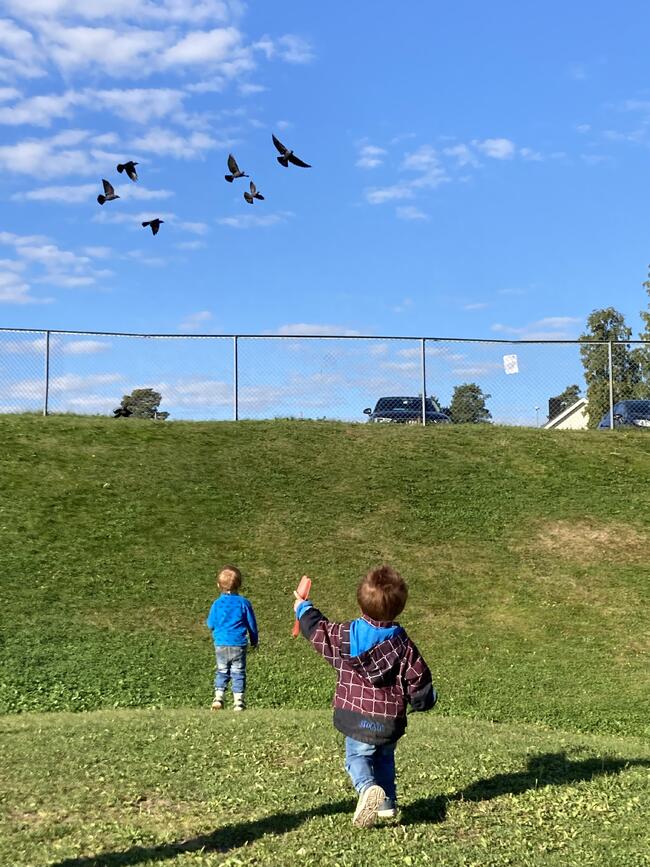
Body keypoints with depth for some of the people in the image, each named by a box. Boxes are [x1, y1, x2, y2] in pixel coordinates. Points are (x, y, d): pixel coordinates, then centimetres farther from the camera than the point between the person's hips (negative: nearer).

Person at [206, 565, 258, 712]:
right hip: (239, 645, -1)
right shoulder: (243, 602, -6)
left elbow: (210, 624, 1)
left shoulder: (217, 604, -5)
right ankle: (238, 701, 3)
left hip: (221, 645, 1)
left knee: (222, 672, 15)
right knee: (238, 672, 7)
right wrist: (254, 640, 16)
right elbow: (252, 624, 2)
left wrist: (207, 621, 25)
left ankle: (218, 698, 7)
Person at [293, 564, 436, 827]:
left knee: (357, 757, 3)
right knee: (384, 759, 24)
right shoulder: (404, 644, -3)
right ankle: (387, 802, 24)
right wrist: (424, 700, 22)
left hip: (357, 716, -3)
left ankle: (368, 788, -24)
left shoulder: (346, 636, -9)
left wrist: (303, 609, 24)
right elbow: (418, 677, 1)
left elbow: (318, 630, 6)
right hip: (391, 720, 3)